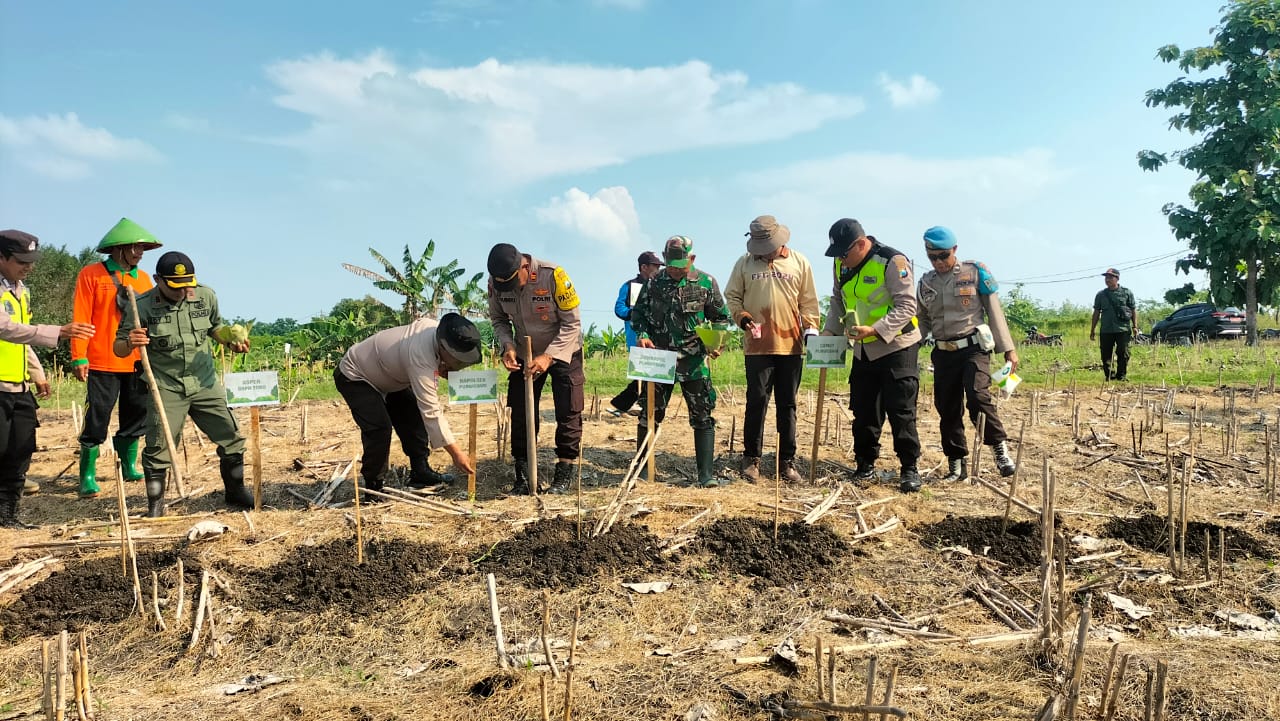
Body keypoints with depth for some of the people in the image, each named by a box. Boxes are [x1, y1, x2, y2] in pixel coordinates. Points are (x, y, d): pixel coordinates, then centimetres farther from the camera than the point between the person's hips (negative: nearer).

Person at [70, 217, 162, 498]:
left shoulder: (144, 278, 10)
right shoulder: (91, 274, -3)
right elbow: (80, 319, -6)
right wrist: (79, 358, -11)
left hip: (138, 363, 5)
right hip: (102, 364, -5)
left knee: (136, 418, 12)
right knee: (96, 422, -1)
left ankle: (129, 466, 26)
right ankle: (88, 476, 8)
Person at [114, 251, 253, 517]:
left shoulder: (206, 296, -2)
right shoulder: (142, 306, -11)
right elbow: (118, 349, -6)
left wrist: (232, 342, -4)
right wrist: (130, 343, -30)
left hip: (205, 384, 3)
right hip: (165, 389, -3)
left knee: (232, 440, 6)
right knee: (158, 450, -2)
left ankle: (235, 492, 26)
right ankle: (155, 506, 18)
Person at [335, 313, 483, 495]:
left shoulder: (435, 328, -16)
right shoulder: (420, 357, -41)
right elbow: (431, 412, -40)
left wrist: (443, 369, -18)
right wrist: (456, 452, -39)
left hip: (385, 375, 9)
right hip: (354, 377, -9)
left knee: (414, 416, 2)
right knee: (379, 428, -22)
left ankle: (420, 473, 10)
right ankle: (373, 486, -6)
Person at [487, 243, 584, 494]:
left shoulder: (553, 275, -30)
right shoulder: (495, 282, -17)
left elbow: (572, 324, -23)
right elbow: (499, 319, -1)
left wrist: (549, 357, -30)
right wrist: (507, 346, -20)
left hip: (563, 352, -4)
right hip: (525, 355, 4)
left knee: (568, 413, -3)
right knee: (521, 415, 3)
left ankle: (564, 474, 9)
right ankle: (523, 477, 13)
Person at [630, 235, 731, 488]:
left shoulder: (706, 283, 0)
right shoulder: (653, 284, 4)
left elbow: (721, 317, 7)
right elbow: (638, 314, 12)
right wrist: (642, 335, -7)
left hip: (694, 360, -1)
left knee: (702, 416, -2)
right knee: (650, 413, 6)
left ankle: (706, 473, 3)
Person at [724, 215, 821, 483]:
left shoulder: (800, 262, 5)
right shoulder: (744, 263, 3)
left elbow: (808, 300, 8)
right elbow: (732, 296, 7)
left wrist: (811, 327, -4)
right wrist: (742, 317, -10)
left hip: (791, 345, 1)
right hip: (758, 346, -1)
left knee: (787, 405, 7)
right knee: (757, 402, 0)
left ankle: (787, 460, 16)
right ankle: (751, 458, 12)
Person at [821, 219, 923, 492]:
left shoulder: (892, 262, -19)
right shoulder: (842, 265, 4)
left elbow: (906, 306, -20)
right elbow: (838, 301, 15)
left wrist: (875, 330, -30)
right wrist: (830, 330, -1)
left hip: (896, 347, -6)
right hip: (863, 351, 7)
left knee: (901, 411, -3)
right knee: (863, 411, 10)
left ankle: (909, 467, 8)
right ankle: (865, 465, 21)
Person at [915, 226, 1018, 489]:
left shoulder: (976, 272, -3)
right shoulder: (926, 282, 8)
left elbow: (995, 311, 0)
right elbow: (922, 321, 16)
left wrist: (1008, 348, 0)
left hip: (974, 348, -4)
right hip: (943, 352, 4)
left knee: (977, 396, -23)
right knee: (947, 409, 4)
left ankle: (1000, 448, -4)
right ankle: (956, 465, 14)